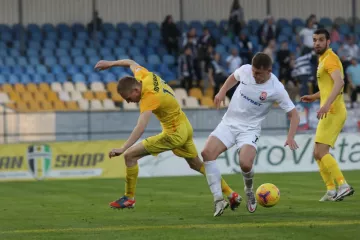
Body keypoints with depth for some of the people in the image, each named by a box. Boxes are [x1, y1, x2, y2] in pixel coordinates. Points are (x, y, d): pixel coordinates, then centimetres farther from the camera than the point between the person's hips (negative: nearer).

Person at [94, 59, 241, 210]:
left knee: (130, 155, -11)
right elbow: (132, 63, 17)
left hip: (174, 134, -10)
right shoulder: (144, 76, -8)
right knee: (197, 165, 25)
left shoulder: (149, 97, -29)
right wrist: (111, 63, 20)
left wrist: (122, 149, -46)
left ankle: (129, 198, -3)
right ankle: (231, 195, 30)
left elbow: (140, 128, -41)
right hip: (185, 128, 10)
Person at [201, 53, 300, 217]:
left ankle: (249, 190, 12)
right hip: (228, 123, 3)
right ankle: (218, 199, -15)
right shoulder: (245, 70, -6)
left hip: (249, 129, -3)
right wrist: (222, 92, 4)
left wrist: (290, 137, -24)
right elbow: (234, 77, 20)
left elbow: (293, 114, -10)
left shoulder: (276, 89, -16)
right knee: (207, 153, -20)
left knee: (245, 164, -27)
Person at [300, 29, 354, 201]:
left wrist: (327, 104, -38)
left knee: (321, 152, -17)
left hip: (333, 111, -10)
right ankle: (331, 191, 12)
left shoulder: (330, 59, -11)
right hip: (330, 112, 10)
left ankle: (343, 186, -22)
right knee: (318, 154, 11)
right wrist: (314, 97, 25)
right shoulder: (323, 59, 20)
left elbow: (339, 82, -28)